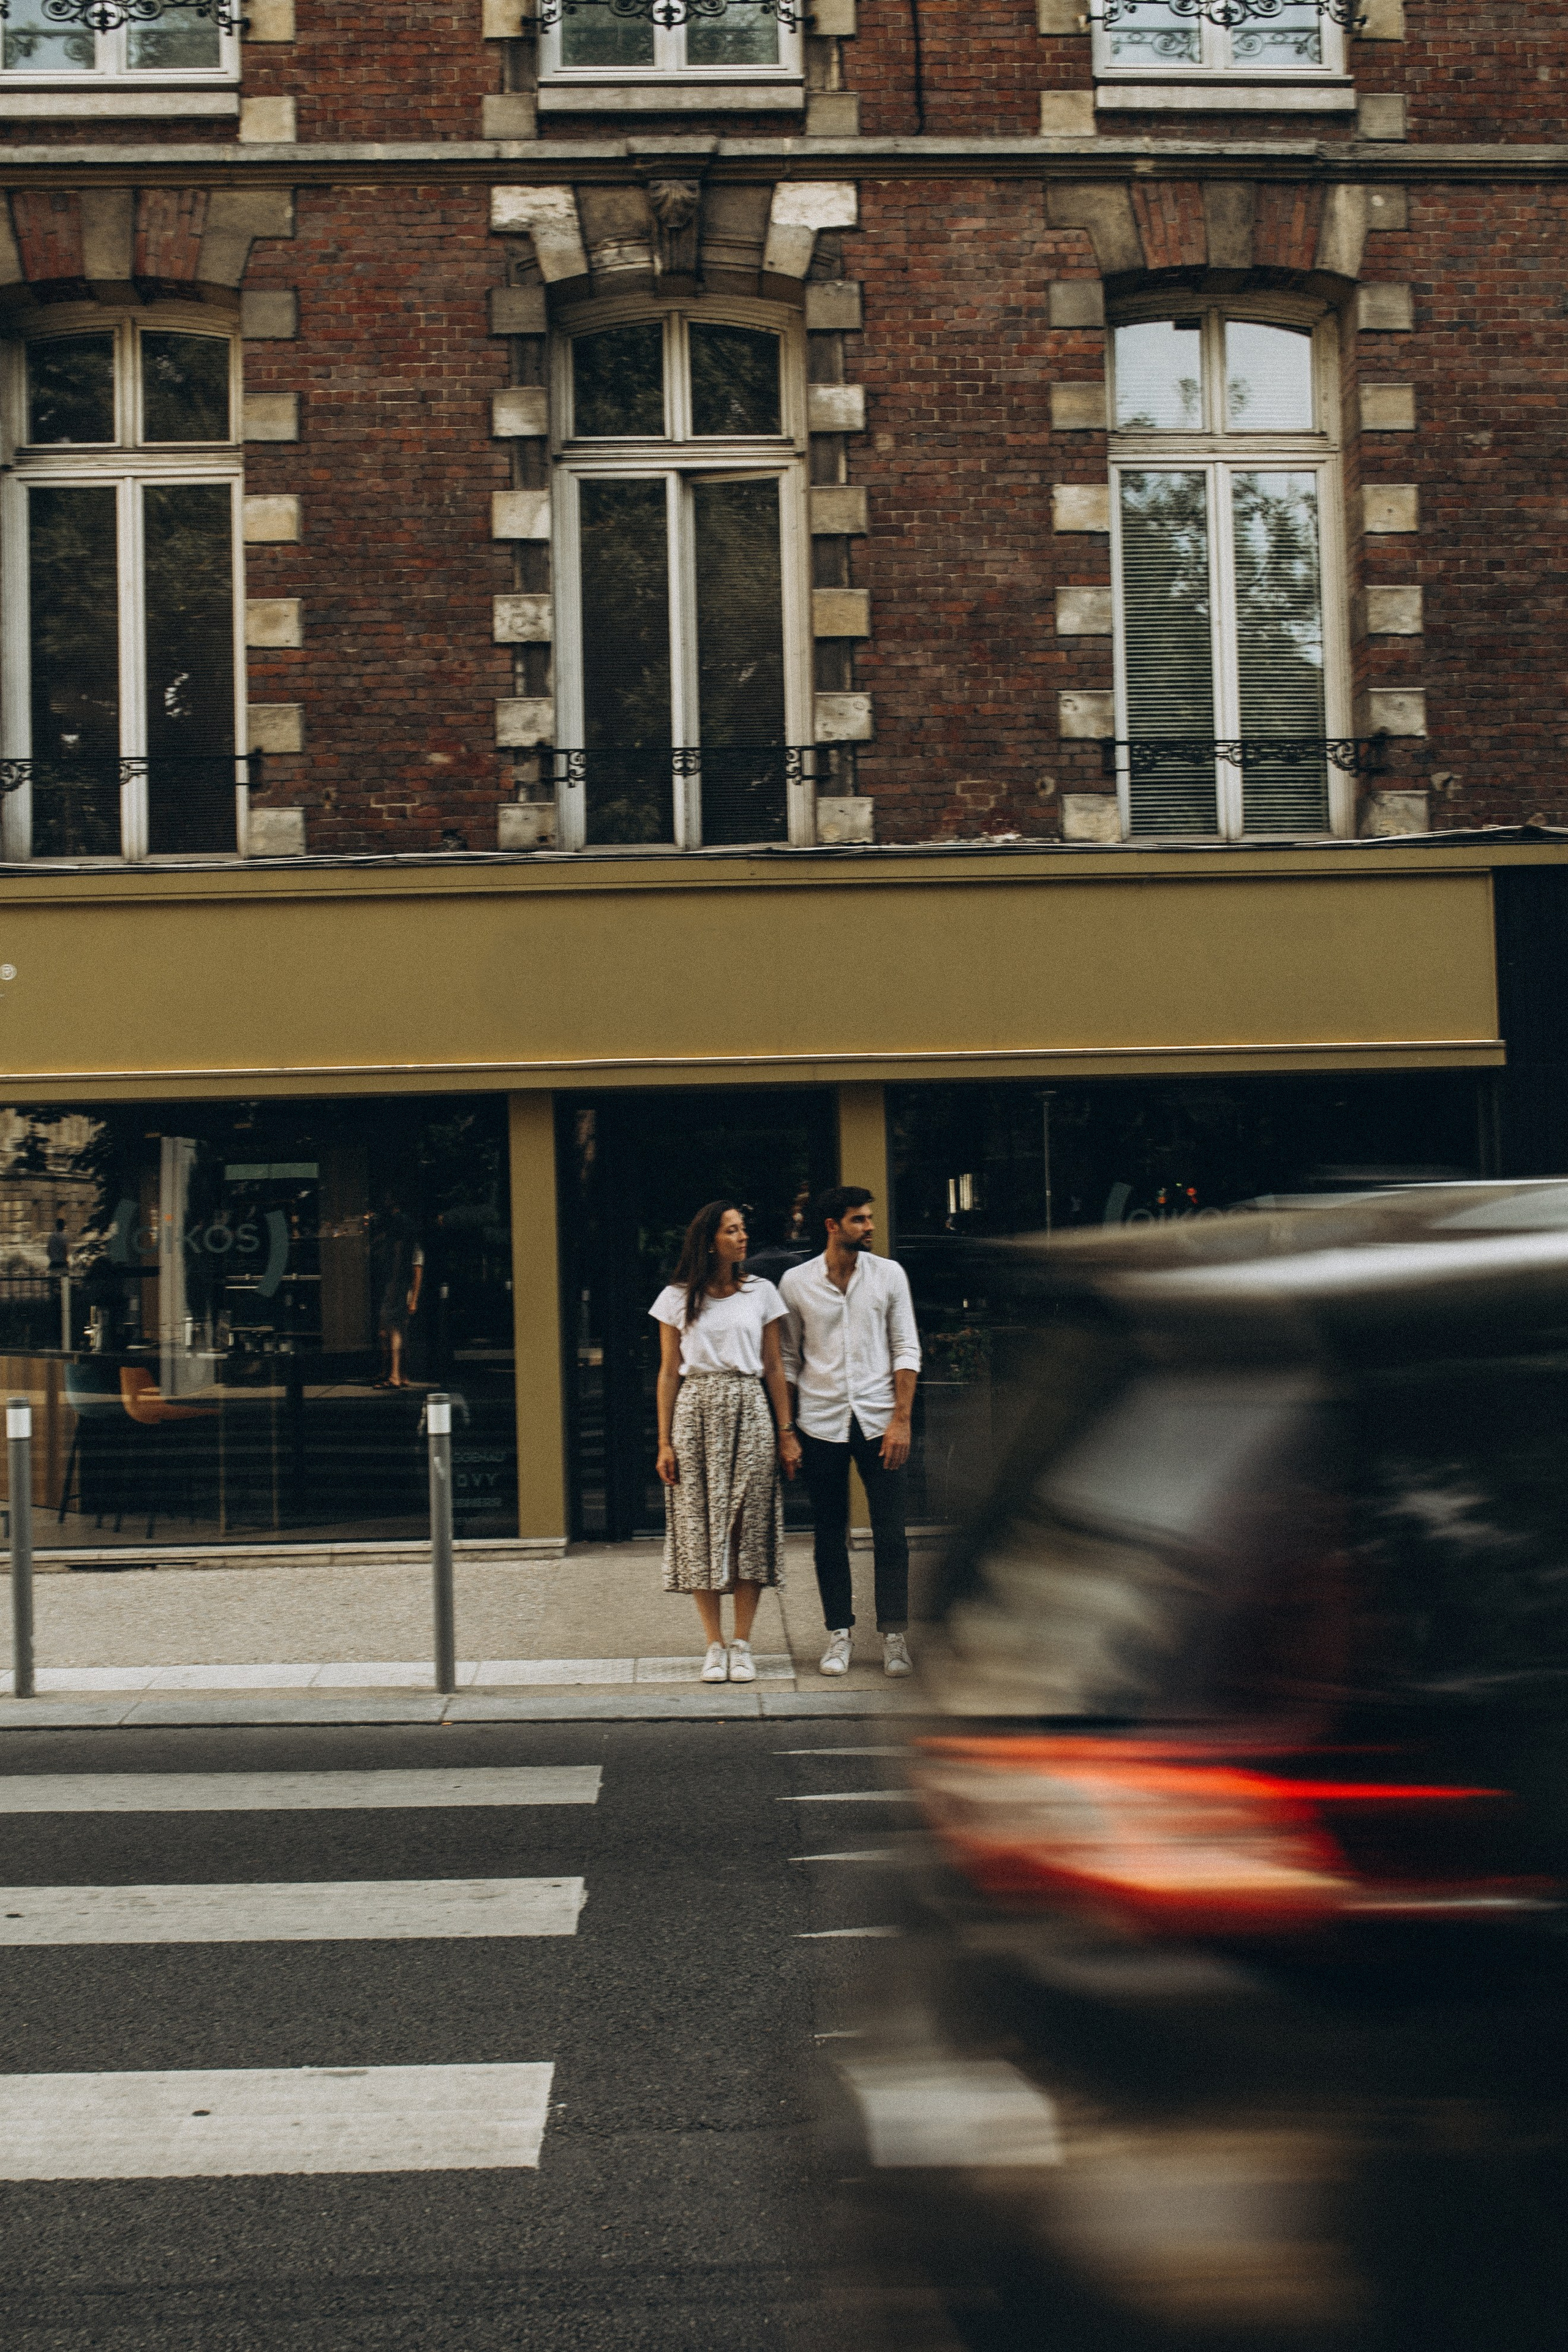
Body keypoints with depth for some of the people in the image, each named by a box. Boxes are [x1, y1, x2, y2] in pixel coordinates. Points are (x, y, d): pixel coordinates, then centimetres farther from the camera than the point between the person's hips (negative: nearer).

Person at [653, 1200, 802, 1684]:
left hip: (749, 1412, 0)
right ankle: (715, 1645, 8)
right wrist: (665, 1442, 1)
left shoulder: (761, 1292, 8)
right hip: (695, 1412, 0)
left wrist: (786, 1432, 4)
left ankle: (742, 1644, 6)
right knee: (699, 1523, -1)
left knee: (749, 1525, -2)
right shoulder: (677, 1298, 6)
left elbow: (774, 1368, 9)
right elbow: (669, 1373, 7)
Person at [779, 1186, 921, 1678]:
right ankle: (839, 1633, 16)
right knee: (829, 1535, 6)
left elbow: (906, 1350, 2)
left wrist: (901, 1420, -6)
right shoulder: (796, 1282, 2)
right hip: (821, 1424, 0)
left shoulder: (888, 1274, 3)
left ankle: (894, 1636, 6)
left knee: (890, 1534, -1)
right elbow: (788, 1359, 9)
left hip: (877, 1420, 0)